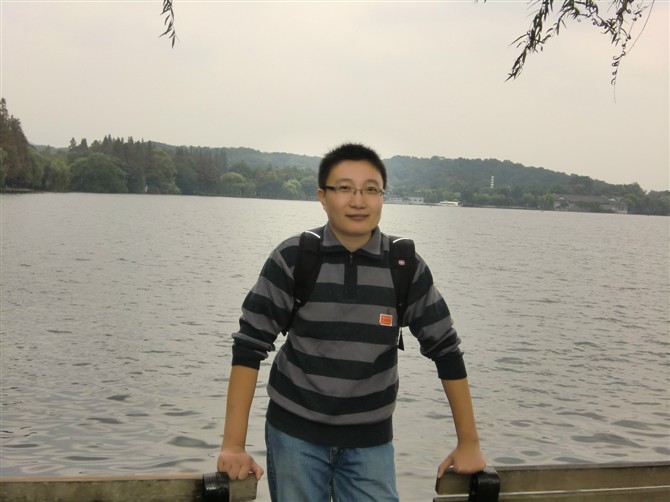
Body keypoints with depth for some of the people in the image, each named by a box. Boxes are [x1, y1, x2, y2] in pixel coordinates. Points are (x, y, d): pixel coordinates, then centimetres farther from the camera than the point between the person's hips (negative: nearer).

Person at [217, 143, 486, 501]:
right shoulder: (292, 259, -12)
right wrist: (233, 444, -14)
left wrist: (468, 443, 1)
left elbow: (445, 350, -1)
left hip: (370, 441, 1)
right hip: (294, 433, -1)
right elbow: (249, 347, -10)